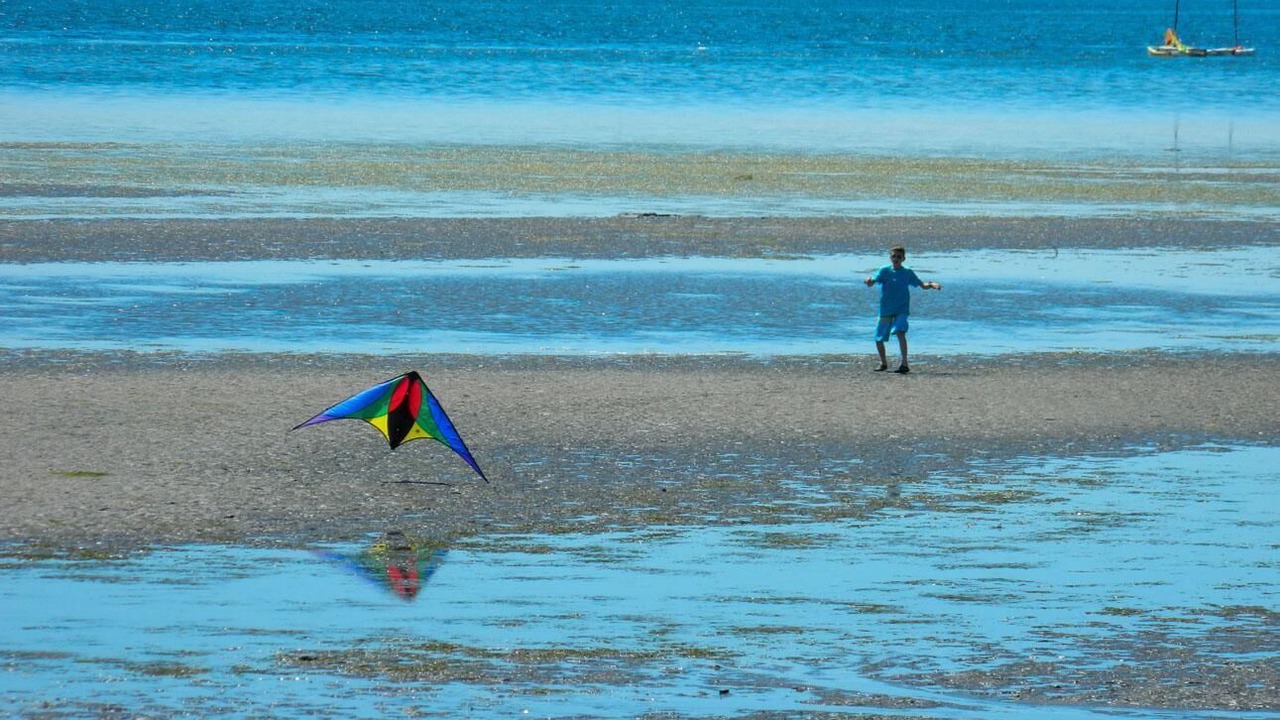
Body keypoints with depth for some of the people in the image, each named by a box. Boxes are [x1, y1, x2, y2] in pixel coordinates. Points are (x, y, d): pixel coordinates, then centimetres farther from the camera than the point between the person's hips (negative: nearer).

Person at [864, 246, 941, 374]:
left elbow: (922, 285, 8)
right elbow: (872, 282, -12)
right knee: (879, 339, 7)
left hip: (901, 310, -2)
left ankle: (905, 364, -24)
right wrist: (869, 281, -37)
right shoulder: (884, 271, -1)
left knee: (900, 332, -26)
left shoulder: (908, 273, 2)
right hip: (885, 310, 2)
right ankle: (883, 363, 32)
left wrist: (932, 285, -13)